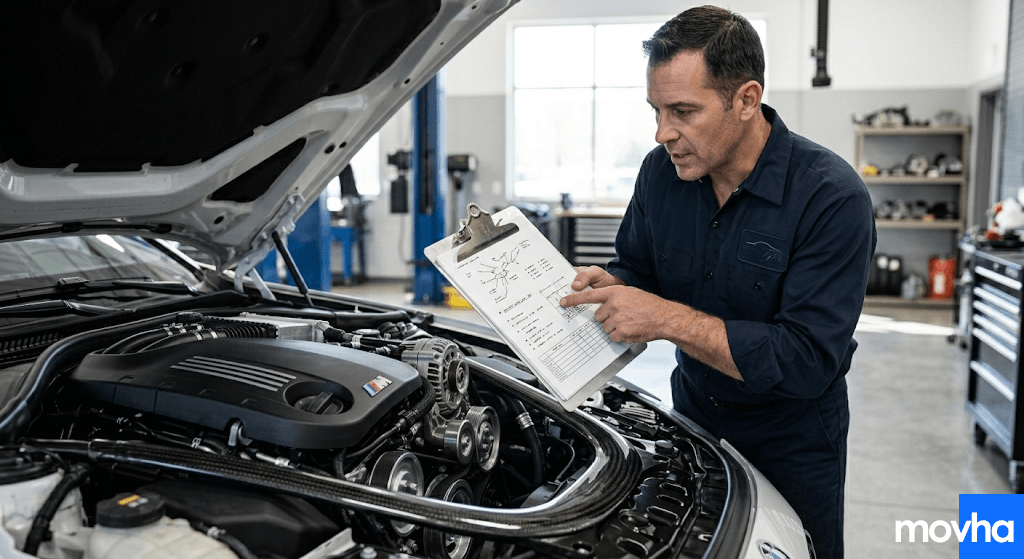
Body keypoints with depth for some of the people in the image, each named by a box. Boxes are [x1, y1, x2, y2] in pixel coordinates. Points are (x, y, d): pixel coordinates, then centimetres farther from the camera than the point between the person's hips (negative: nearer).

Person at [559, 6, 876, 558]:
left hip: (792, 448, -4)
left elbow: (809, 361, -31)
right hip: (692, 415, 5)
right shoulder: (662, 170, -10)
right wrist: (608, 287, -20)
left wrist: (668, 318, -35)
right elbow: (636, 264, 5)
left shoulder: (832, 198, -27)